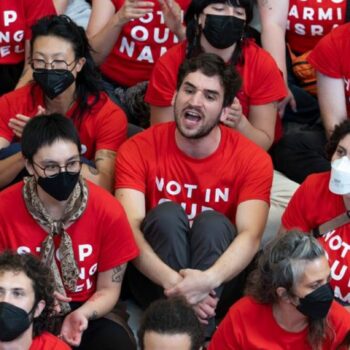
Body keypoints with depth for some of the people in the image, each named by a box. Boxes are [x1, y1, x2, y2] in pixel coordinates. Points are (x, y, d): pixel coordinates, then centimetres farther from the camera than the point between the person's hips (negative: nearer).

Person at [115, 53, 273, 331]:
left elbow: (250, 235, -22)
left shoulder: (252, 159, -8)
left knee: (213, 222, -27)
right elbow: (130, 227, -21)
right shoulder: (138, 149, -8)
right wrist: (172, 281, -39)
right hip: (155, 276, 0)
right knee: (167, 213, -26)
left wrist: (208, 280, -42)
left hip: (218, 280, 0)